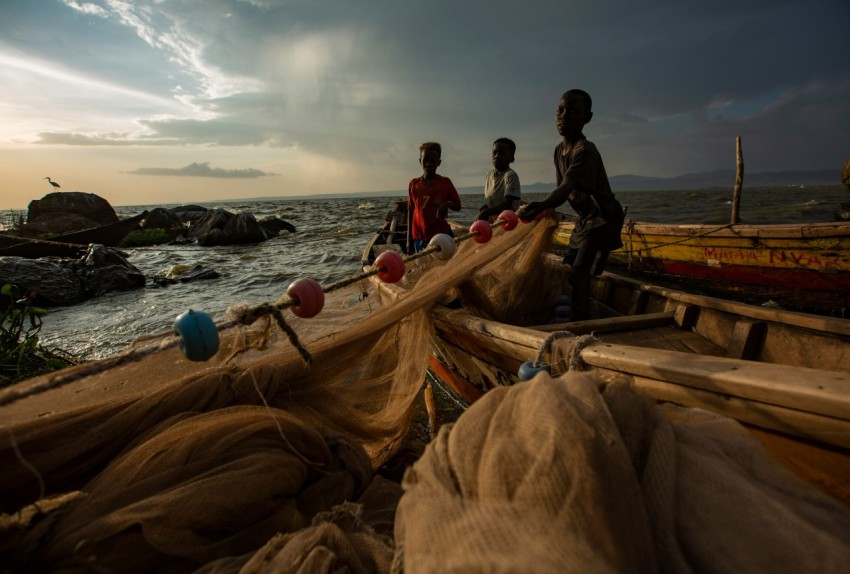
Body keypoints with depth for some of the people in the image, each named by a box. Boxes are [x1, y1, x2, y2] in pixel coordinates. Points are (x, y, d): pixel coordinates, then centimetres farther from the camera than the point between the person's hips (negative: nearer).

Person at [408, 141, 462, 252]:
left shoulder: (445, 182, 1)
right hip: (420, 237, 2)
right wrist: (409, 239, 9)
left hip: (442, 234, -2)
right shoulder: (414, 184, 7)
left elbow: (457, 206, 7)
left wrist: (448, 203, -17)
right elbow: (410, 211, 12)